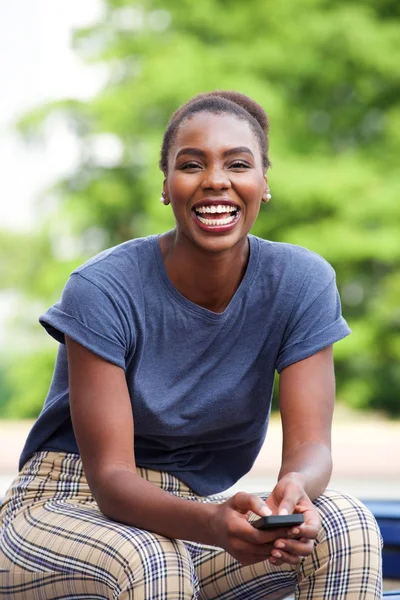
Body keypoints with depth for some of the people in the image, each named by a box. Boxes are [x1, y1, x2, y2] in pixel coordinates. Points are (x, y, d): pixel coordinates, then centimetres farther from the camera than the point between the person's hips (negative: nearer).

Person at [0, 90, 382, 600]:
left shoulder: (301, 284, -7)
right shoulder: (103, 291, -18)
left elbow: (309, 444, -11)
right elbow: (111, 477, -21)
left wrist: (295, 489, -38)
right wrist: (212, 524, -43)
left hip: (195, 512, 4)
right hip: (63, 511, -4)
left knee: (348, 528, -23)